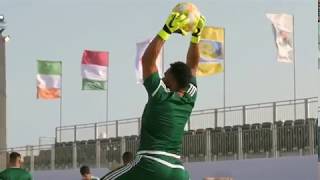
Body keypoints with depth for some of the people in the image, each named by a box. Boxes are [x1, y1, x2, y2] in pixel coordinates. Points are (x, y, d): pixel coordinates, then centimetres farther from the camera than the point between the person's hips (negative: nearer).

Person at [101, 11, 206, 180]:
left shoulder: (160, 95, -3)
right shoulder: (188, 100, 11)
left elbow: (147, 60, -3)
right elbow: (192, 66, 23)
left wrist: (167, 31, -6)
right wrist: (196, 35, 20)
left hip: (150, 165, -6)